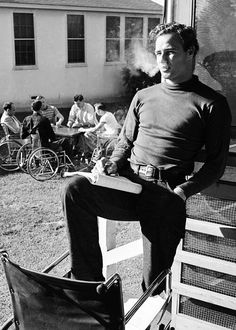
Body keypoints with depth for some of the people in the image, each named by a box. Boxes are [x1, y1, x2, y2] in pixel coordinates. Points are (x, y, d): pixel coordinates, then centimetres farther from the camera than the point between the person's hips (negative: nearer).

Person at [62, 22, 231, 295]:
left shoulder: (212, 104, 5)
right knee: (75, 188, -23)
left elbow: (216, 163, 3)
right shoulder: (143, 96, 20)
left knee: (155, 280, -9)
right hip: (128, 184, 4)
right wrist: (113, 165, 3)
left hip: (167, 192, -3)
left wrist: (183, 191, -12)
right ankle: (89, 280, -16)